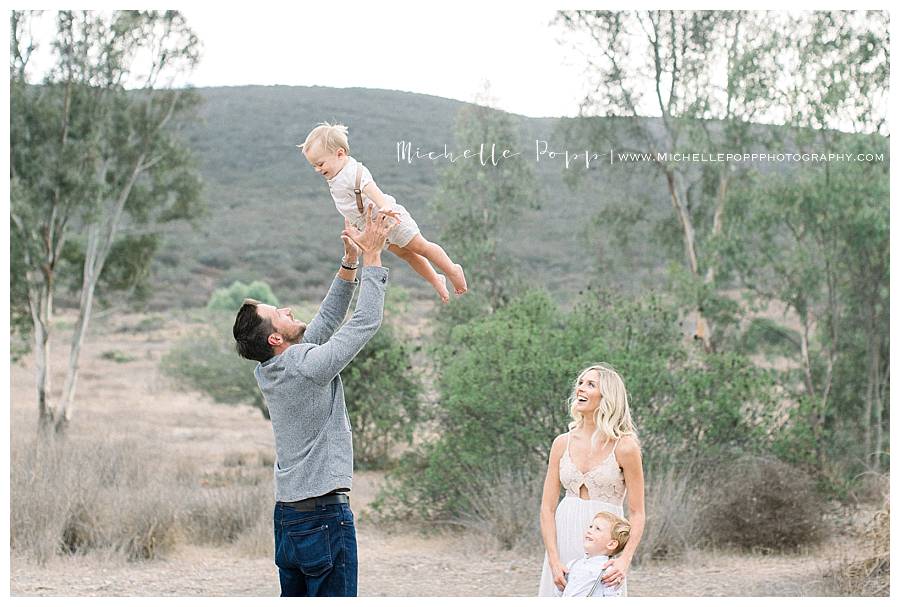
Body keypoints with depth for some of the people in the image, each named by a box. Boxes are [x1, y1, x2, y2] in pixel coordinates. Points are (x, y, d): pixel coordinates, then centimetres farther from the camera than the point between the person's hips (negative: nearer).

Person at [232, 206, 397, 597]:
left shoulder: (271, 370, 7)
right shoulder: (308, 366, -18)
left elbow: (327, 320, 16)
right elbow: (367, 321, -13)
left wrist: (349, 263, 13)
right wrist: (372, 255, -7)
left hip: (288, 515, 9)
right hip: (324, 515, -9)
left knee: (294, 600, 13)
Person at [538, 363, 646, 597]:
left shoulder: (624, 446, -7)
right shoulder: (562, 443, 4)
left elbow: (637, 514, -6)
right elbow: (547, 508, 3)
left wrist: (625, 560, -20)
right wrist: (554, 560, -8)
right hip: (563, 539, 4)